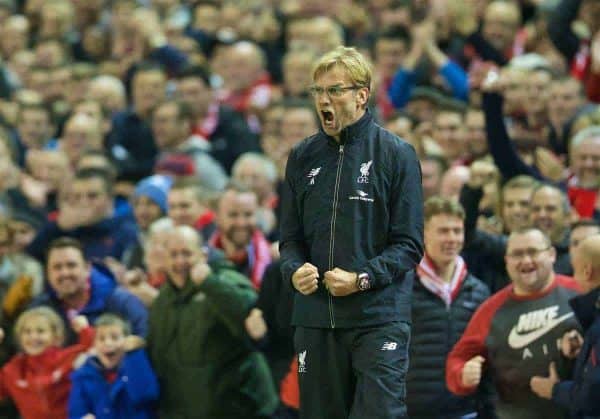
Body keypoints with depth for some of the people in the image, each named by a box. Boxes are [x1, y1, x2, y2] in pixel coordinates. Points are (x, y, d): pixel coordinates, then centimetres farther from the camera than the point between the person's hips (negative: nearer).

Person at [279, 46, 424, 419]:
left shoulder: (396, 154, -2)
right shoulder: (303, 157, 12)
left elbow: (409, 245, -4)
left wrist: (362, 279, -17)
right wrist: (295, 270, -5)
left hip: (378, 316, -5)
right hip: (315, 318, 5)